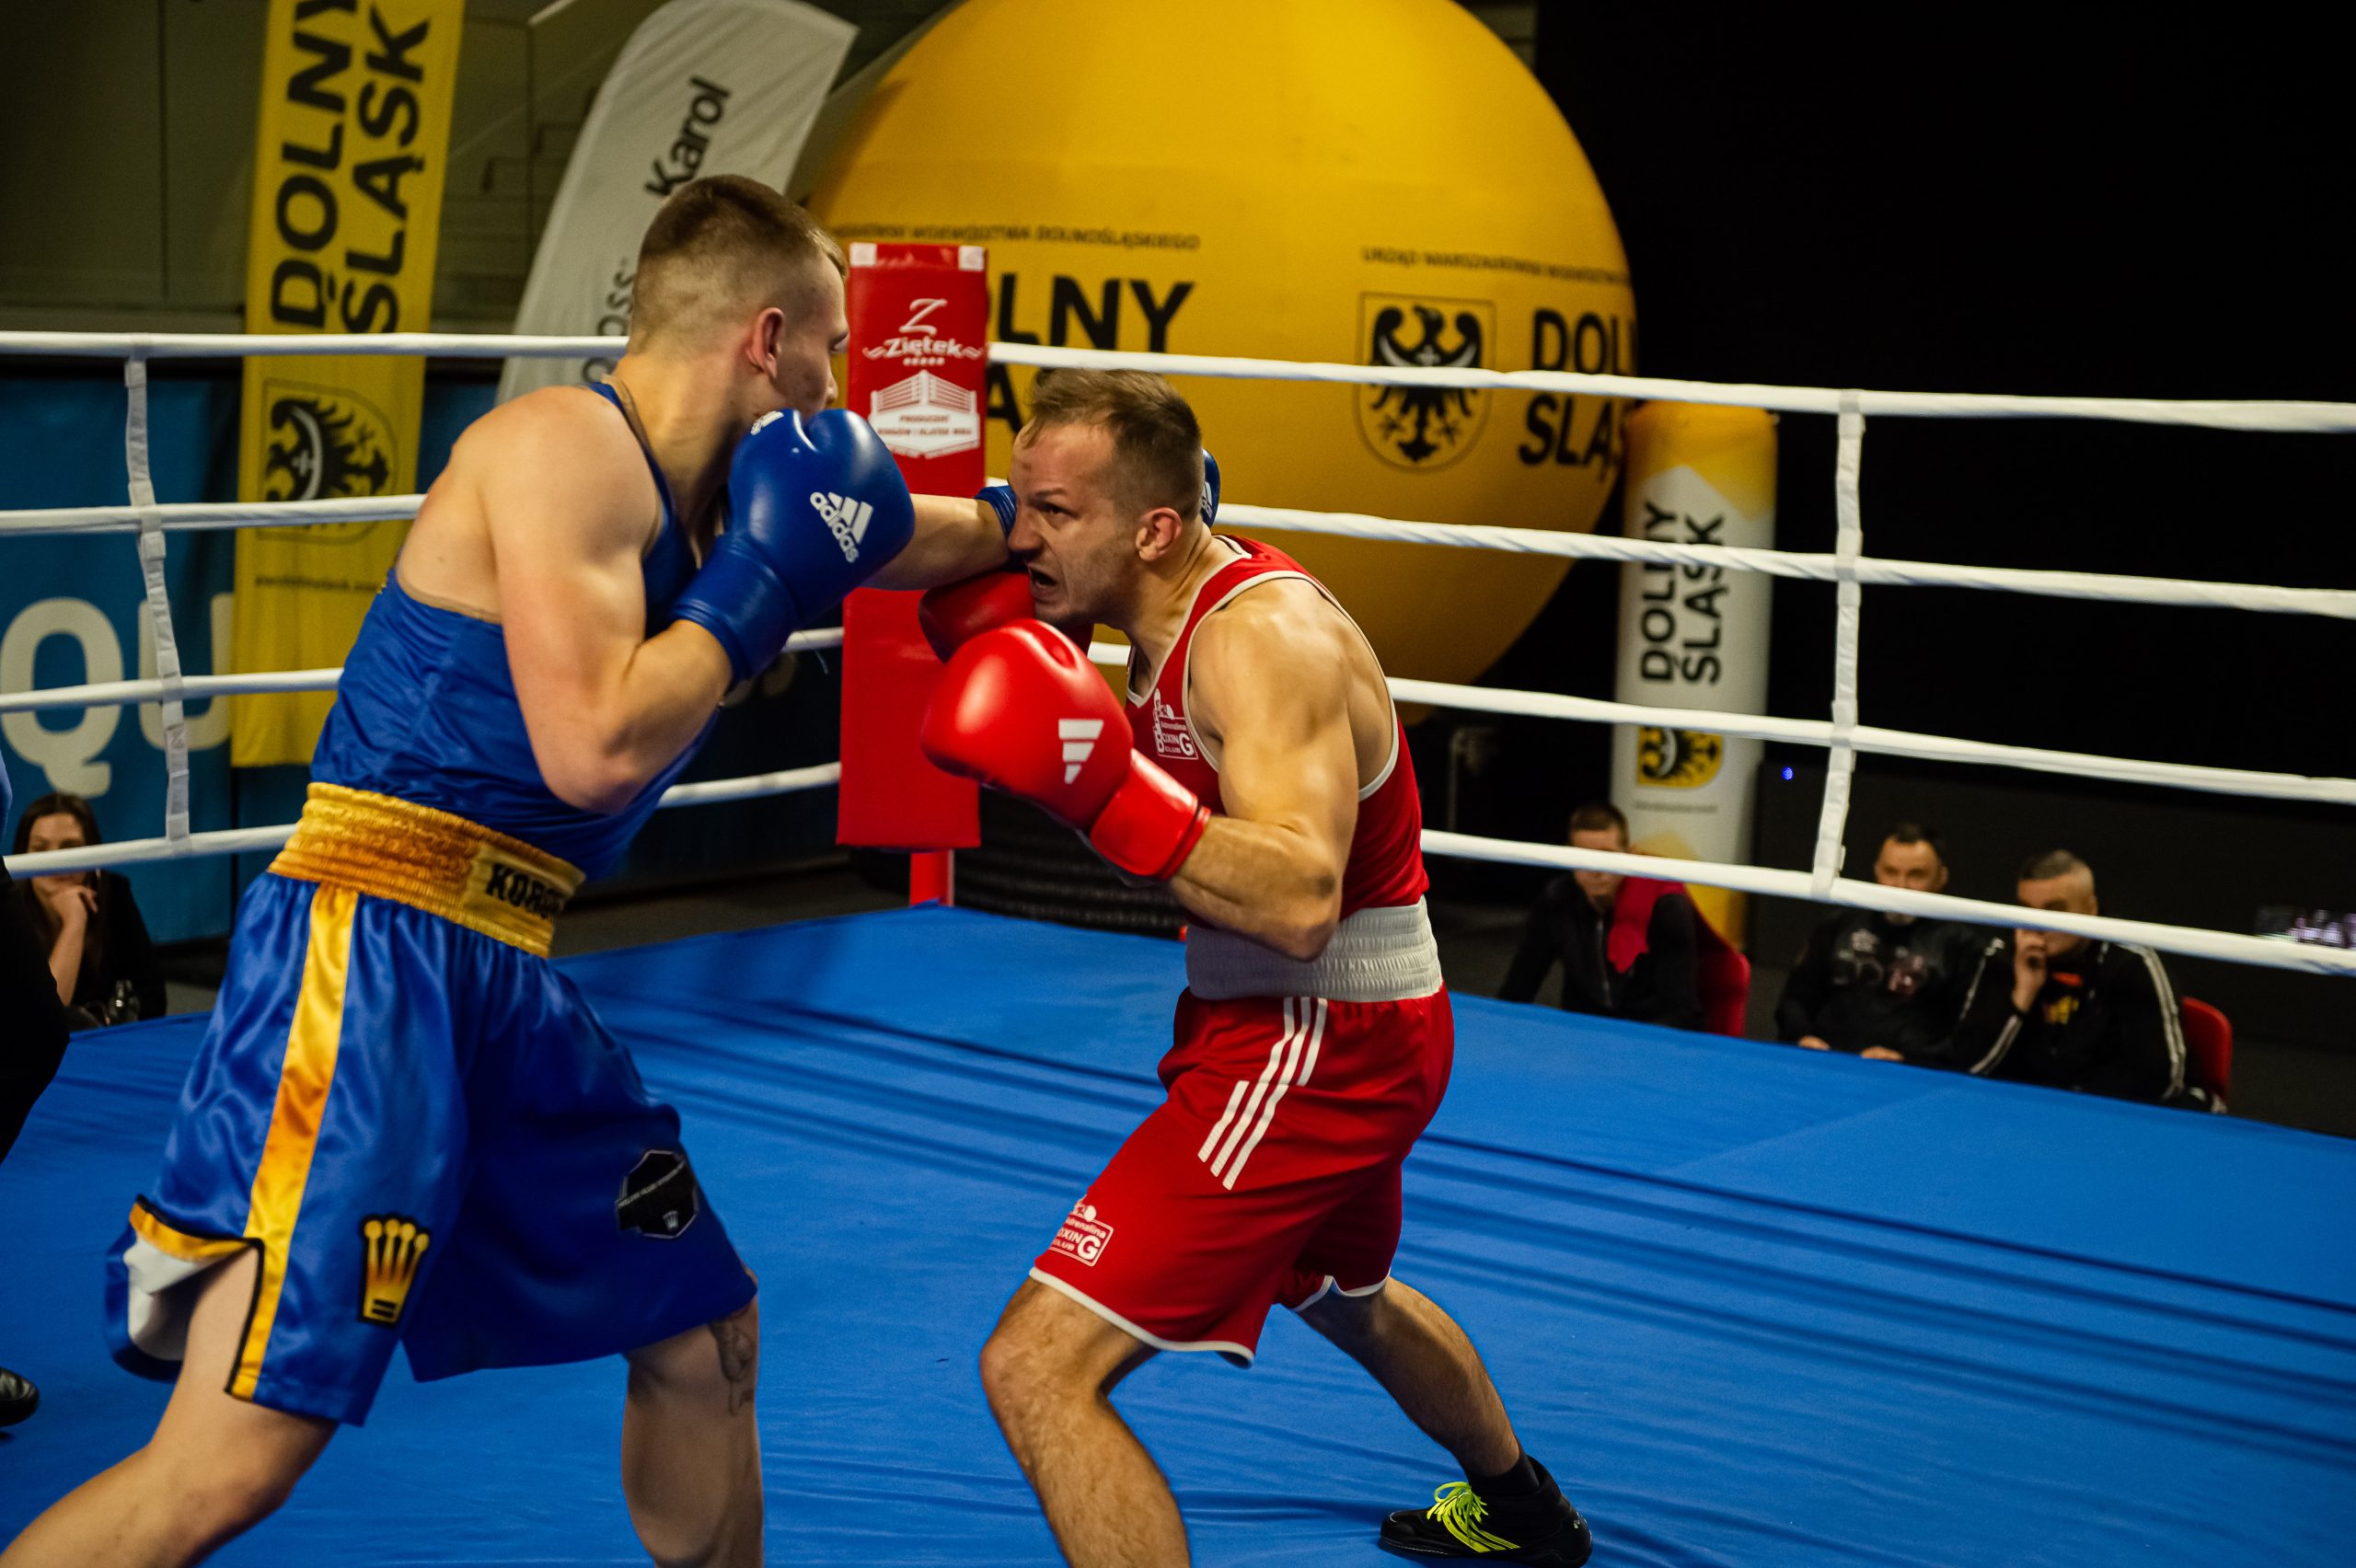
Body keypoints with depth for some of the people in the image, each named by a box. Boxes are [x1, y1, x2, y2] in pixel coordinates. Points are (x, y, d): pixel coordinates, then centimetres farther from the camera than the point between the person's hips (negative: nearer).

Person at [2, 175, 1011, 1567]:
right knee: (240, 1452, -18)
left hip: (504, 979, 10)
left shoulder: (709, 495, 15)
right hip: (370, 954, -10)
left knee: (708, 1338, 20)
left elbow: (899, 538, 35)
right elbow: (594, 749, -22)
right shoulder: (564, 444, -11)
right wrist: (759, 586, -11)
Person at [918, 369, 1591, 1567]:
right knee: (1342, 1293, 38)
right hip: (1325, 1030, 11)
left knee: (1037, 1366, -17)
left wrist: (1097, 783, -43)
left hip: (1323, 1042, -11)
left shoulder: (1266, 637, -25)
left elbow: (1297, 900, -36)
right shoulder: (1182, 606, 4)